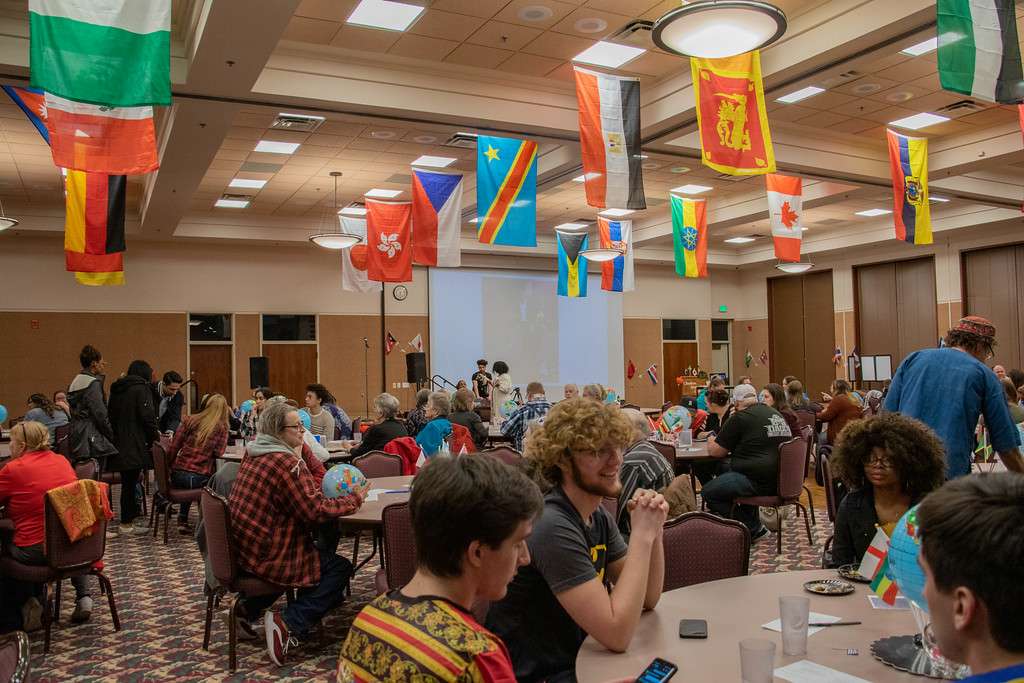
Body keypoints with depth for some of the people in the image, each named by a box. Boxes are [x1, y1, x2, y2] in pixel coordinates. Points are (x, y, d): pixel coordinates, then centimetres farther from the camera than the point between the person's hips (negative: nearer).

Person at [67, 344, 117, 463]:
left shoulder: (76, 382, 14)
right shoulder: (93, 383, -12)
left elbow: (75, 412, 16)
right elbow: (100, 415, -15)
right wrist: (111, 436, -4)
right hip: (92, 439, -9)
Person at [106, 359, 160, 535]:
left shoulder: (116, 389, 15)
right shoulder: (141, 388, -9)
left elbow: (111, 416, 19)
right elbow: (147, 416, -17)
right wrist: (155, 435, -3)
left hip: (118, 443, 8)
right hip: (134, 445, -8)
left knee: (128, 481, 16)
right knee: (130, 483, -3)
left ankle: (133, 516, 27)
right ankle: (126, 524, 1)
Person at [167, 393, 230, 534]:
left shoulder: (190, 420, 7)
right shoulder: (221, 427, -1)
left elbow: (173, 447, 6)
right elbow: (219, 452, -7)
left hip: (178, 476, 4)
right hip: (200, 478, -4)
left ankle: (182, 521, 27)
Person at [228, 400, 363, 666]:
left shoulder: (255, 454, 9)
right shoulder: (286, 462, -21)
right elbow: (316, 510, -22)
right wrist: (355, 499, -11)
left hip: (243, 549, 9)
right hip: (266, 556, -9)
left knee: (321, 553, 29)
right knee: (340, 567, -2)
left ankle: (249, 608, 23)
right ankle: (289, 625, -11)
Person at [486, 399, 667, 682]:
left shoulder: (599, 517, 3)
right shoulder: (553, 527, -25)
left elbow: (648, 599, 4)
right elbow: (618, 634, -26)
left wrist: (654, 530, -11)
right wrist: (641, 535, -24)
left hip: (578, 658, 8)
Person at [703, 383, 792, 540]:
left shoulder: (740, 417, -8)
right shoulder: (775, 413, 15)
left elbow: (715, 452, -3)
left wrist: (711, 442, 18)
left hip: (760, 482, -9)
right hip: (782, 477, 9)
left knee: (708, 492, -3)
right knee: (726, 469, 27)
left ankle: (754, 528, 2)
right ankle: (754, 525, 24)